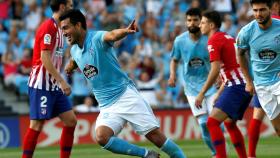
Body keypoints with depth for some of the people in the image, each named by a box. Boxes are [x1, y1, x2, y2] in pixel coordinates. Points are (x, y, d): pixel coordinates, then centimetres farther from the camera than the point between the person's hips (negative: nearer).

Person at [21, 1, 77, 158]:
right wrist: (62, 81, -23)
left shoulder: (58, 28, 15)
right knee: (37, 125, -9)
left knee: (71, 121, 4)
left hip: (54, 86, 9)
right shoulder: (48, 27, -14)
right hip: (41, 86, -9)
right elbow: (45, 59, -20)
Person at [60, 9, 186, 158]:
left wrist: (125, 31, -58)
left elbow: (112, 35, -38)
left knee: (155, 135, -12)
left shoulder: (97, 38, -12)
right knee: (101, 137, -23)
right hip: (107, 106, 6)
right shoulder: (74, 50, 9)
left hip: (126, 95, -6)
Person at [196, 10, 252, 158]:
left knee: (212, 122, -15)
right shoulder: (228, 38, 20)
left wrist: (202, 93, -12)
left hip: (236, 86, -10)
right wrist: (219, 93, 29)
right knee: (230, 123, 23)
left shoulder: (214, 40, -8)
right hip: (246, 85, 10)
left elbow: (215, 70, -16)